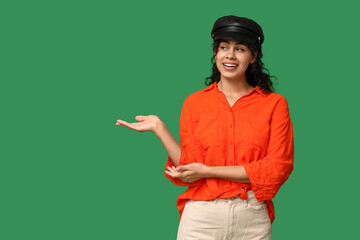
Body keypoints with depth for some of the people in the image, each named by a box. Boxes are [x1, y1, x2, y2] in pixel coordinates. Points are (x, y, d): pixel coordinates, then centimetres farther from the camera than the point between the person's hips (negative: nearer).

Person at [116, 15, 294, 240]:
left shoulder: (274, 104, 0)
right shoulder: (194, 103, 5)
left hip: (253, 220, 0)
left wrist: (208, 171, -10)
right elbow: (192, 168, 0)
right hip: (201, 219, 1)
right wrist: (159, 128, -10)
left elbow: (278, 168, -9)